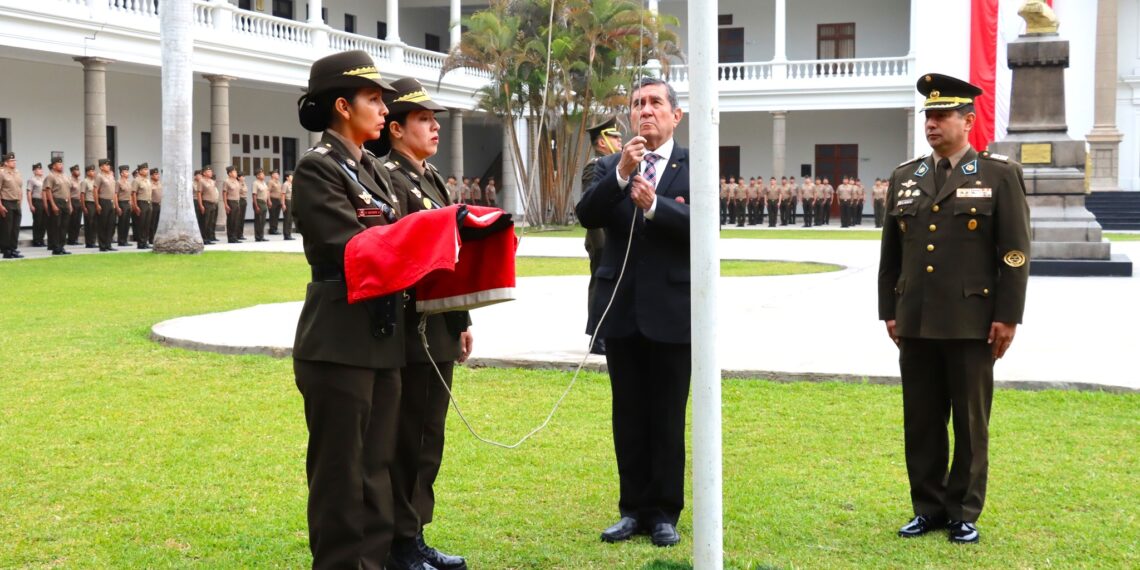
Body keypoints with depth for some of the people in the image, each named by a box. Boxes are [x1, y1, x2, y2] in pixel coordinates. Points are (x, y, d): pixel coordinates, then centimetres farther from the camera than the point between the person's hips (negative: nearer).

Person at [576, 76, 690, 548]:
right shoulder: (610, 167, 8)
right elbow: (587, 216, -8)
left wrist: (654, 204, -27)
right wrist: (621, 173, -20)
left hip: (672, 311, -3)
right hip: (621, 310, 3)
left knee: (668, 419, 5)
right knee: (628, 417, 10)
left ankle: (665, 513, 15)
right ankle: (634, 509, 20)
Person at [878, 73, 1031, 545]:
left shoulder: (1000, 175, -1)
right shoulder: (905, 177, 11)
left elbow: (1015, 251, -4)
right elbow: (891, 251, 14)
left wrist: (1007, 316, -9)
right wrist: (889, 311, 11)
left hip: (971, 323, -4)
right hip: (916, 324, 4)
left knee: (970, 423, 5)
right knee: (921, 422, 8)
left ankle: (964, 514, 16)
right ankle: (929, 508, 19)